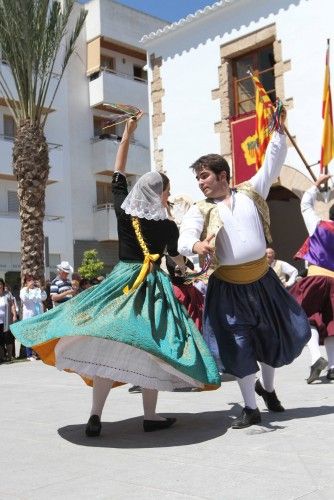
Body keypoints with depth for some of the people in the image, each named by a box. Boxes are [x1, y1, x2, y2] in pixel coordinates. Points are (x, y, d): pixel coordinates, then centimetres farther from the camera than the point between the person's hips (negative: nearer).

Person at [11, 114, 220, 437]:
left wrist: (127, 133, 22)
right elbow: (177, 260, 14)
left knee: (106, 346, 1)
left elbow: (118, 172, 15)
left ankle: (95, 415, -2)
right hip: (153, 287, -2)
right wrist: (188, 266, 38)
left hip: (120, 282, 3)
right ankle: (150, 416, 10)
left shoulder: (122, 208, 3)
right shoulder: (168, 226, -2)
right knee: (150, 348, 3)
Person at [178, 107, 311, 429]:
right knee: (238, 346, 0)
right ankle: (250, 408, 16)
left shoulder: (250, 192, 4)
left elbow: (272, 164, 8)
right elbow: (184, 238, -18)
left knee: (277, 336, 14)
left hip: (262, 279, 3)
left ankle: (267, 388, 41)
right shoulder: (201, 210, -3)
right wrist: (196, 246, -41)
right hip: (228, 286, -2)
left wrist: (279, 131, 0)